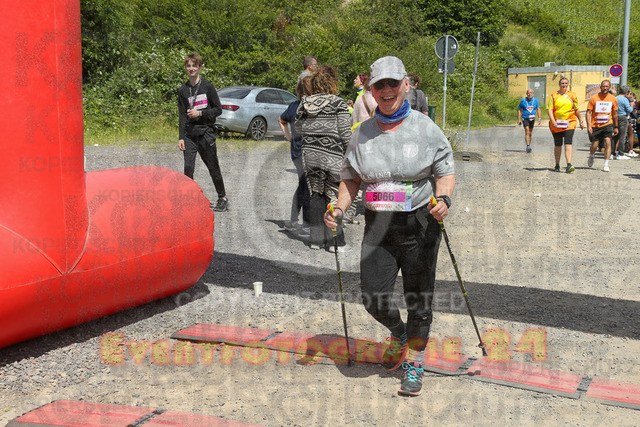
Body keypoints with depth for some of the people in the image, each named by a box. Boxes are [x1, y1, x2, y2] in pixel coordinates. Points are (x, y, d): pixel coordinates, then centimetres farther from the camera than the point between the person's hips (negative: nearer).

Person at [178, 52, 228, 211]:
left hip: (206, 132, -2)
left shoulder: (207, 86, -1)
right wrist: (181, 137, -1)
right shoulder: (183, 90, 7)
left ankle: (223, 198, 21)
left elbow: (218, 109, 0)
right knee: (188, 167, -8)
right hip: (189, 134, 2)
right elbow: (182, 115, 6)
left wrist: (200, 113, -13)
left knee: (213, 168, 5)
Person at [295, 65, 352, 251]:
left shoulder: (304, 103, 4)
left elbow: (298, 127, 9)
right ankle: (334, 241, 6)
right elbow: (345, 134, -10)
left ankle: (316, 238, 16)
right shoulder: (338, 104, -8)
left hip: (309, 154, 4)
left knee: (316, 195, 13)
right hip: (331, 156, -4)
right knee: (333, 196, 4)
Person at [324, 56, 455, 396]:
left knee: (418, 301, 4)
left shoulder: (425, 128, -2)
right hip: (378, 228, 3)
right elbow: (351, 177, 12)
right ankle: (398, 333, 33)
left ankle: (413, 364, 24)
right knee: (373, 299, -1)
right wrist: (339, 208, -4)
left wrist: (444, 197, -20)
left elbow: (446, 172, 1)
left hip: (419, 225, -2)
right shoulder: (363, 133, 5)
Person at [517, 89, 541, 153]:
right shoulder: (523, 100, -3)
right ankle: (528, 146, -25)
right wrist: (519, 119, -4)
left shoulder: (535, 100, 3)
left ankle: (529, 147, 22)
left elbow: (538, 109, 5)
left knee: (530, 133, 11)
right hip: (525, 118, -3)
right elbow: (519, 110, 2)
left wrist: (539, 118, -6)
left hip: (532, 119, 3)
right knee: (527, 132, -17)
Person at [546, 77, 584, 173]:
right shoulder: (553, 96, 4)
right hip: (556, 124, 0)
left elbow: (576, 110, 18)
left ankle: (569, 165, -24)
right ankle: (557, 165, 24)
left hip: (570, 123, 0)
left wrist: (581, 121, 20)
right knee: (557, 145, 9)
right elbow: (549, 109, -4)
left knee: (568, 143, -16)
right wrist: (553, 121, -17)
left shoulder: (572, 95, 9)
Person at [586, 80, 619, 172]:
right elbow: (588, 112, -4)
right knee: (594, 145, 2)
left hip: (607, 124, 1)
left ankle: (606, 165, -10)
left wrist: (616, 127, 16)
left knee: (607, 142, -15)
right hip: (595, 125, -1)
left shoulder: (613, 99, 3)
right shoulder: (594, 98, -4)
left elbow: (615, 114, 14)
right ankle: (591, 157, 37)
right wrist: (588, 126, -13)